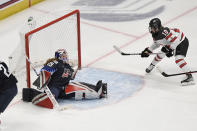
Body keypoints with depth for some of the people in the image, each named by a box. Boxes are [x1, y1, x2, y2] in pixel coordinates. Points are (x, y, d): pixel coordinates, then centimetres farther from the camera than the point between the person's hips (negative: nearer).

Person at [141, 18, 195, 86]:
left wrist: (170, 50, -33)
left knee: (178, 59, -25)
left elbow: (175, 40, -37)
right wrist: (148, 51, 12)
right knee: (160, 54, 16)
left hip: (181, 42, -10)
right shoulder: (155, 35, -4)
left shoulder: (164, 32, -36)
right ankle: (151, 66, 43)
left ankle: (189, 77, -28)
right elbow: (156, 43, 15)